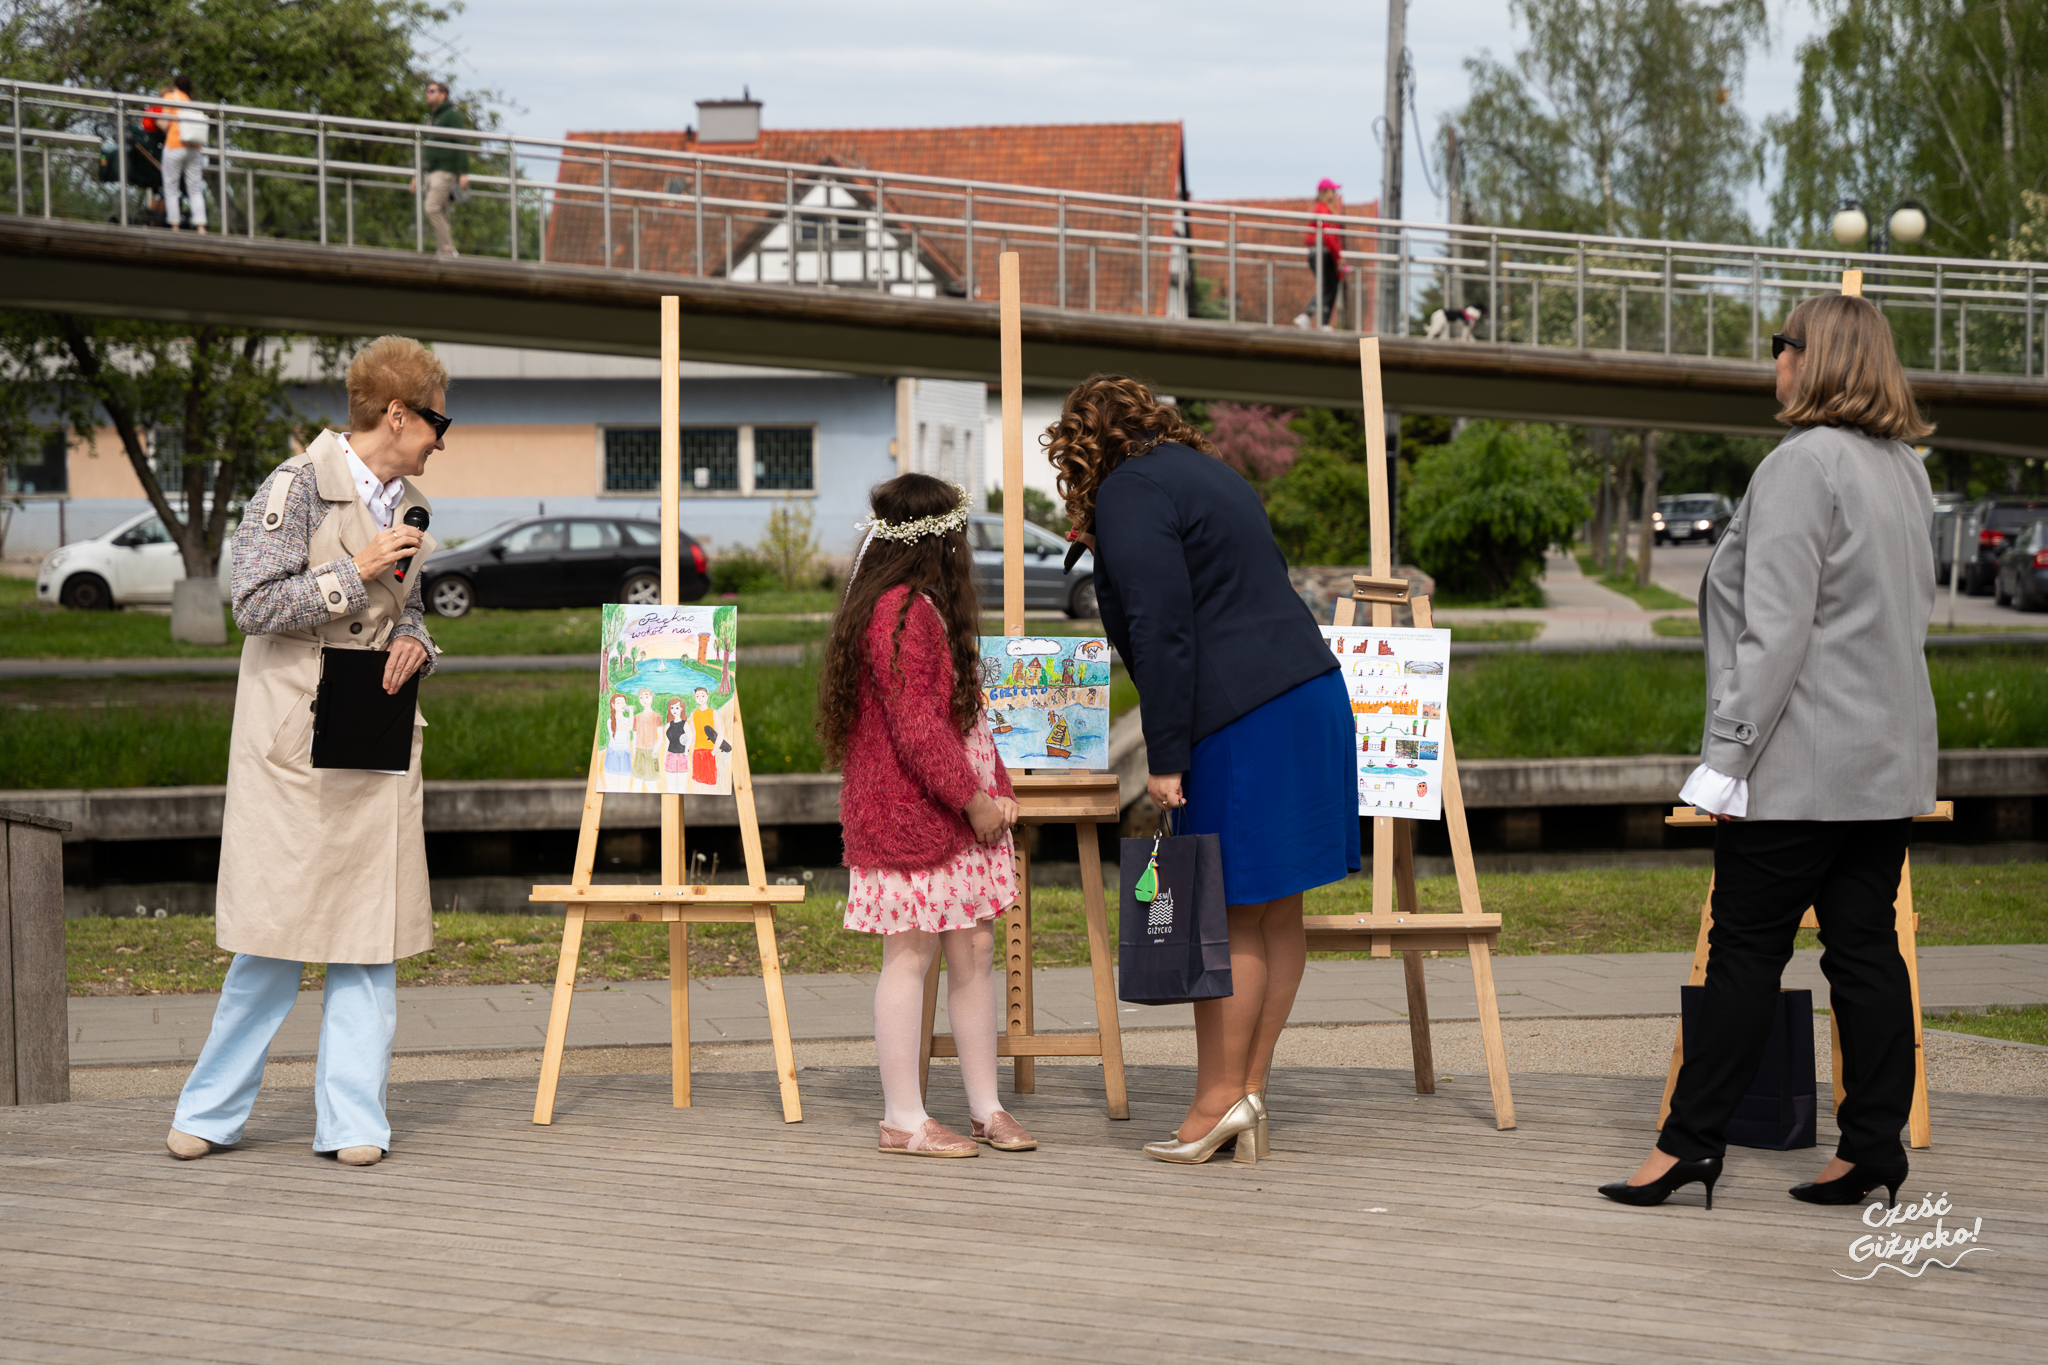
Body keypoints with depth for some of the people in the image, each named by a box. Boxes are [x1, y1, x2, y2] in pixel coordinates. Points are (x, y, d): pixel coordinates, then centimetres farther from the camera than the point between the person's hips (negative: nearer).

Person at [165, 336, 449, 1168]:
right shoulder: (299, 486, -7)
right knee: (277, 933, -3)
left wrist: (415, 647, 2)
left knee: (370, 936, 1)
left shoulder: (406, 505, 15)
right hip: (293, 744, -6)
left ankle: (352, 1121, 6)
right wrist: (355, 573, -17)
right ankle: (212, 1111, 12)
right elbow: (256, 604, -12)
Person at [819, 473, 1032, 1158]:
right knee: (910, 955, -5)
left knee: (973, 949, 10)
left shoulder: (928, 608, 19)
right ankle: (904, 1120, 0)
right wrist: (973, 798, -15)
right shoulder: (901, 613, -16)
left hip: (956, 816, 10)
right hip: (909, 817, -10)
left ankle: (985, 1107, 16)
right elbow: (915, 727, -21)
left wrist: (995, 789, 16)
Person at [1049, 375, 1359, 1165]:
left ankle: (1218, 1103, 1)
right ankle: (1248, 1094, 13)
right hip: (1311, 692, 9)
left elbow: (1162, 634, -14)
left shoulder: (1128, 493, -5)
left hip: (1244, 717, -9)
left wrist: (1166, 761, -11)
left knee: (1230, 920, -3)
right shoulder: (1203, 472, 22)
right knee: (1276, 914, 9)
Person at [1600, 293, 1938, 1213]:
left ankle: (1692, 1140, 1)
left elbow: (1777, 630, -18)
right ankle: (1874, 1143, 8)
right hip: (1891, 757, 8)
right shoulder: (1907, 469, 14)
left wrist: (1728, 758, -17)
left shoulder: (1803, 464, -13)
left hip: (1804, 759, -8)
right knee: (1866, 946, 8)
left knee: (1747, 948, -3)